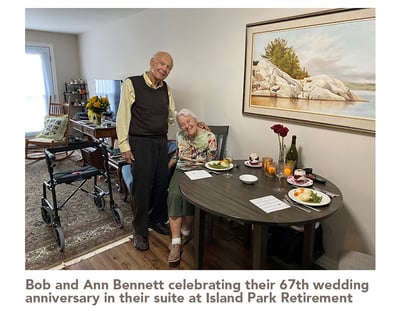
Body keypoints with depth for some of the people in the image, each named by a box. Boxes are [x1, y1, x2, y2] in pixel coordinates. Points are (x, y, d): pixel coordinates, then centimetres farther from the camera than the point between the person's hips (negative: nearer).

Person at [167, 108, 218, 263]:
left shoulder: (209, 137, -6)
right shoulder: (179, 135, 7)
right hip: (181, 171, 3)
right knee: (174, 195, -27)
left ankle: (185, 233, -6)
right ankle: (176, 243, -27)